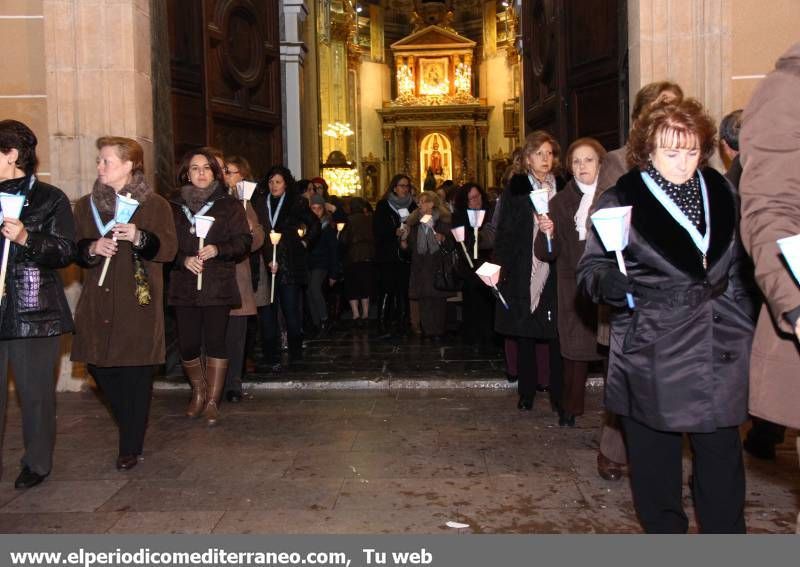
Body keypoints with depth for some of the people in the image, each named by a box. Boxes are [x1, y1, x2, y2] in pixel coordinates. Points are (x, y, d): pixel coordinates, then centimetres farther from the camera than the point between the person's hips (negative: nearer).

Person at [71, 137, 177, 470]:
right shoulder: (85, 206, 13)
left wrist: (140, 238, -19)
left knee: (136, 374, -3)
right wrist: (92, 248, -9)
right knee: (98, 366, 3)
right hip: (97, 304, 4)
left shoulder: (155, 205, 4)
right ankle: (130, 427, 28)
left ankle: (131, 447, 10)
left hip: (139, 304, -4)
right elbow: (73, 251, 12)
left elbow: (168, 249, -2)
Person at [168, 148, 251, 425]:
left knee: (215, 341, -4)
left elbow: (244, 241, -1)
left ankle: (213, 401, 8)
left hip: (218, 285, -2)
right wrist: (184, 259, -12)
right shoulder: (173, 206, 10)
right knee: (188, 343, 1)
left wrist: (218, 249, -17)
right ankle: (198, 393, 26)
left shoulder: (229, 205, 6)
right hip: (184, 285, 2)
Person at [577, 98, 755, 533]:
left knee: (721, 455, 7)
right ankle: (664, 532, 22)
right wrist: (611, 282, -25)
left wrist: (744, 325, 13)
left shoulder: (718, 192, 10)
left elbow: (736, 265, 19)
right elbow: (590, 268, -3)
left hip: (721, 348, 3)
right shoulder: (621, 200, -2)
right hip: (652, 354, -3)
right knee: (655, 457, 5)